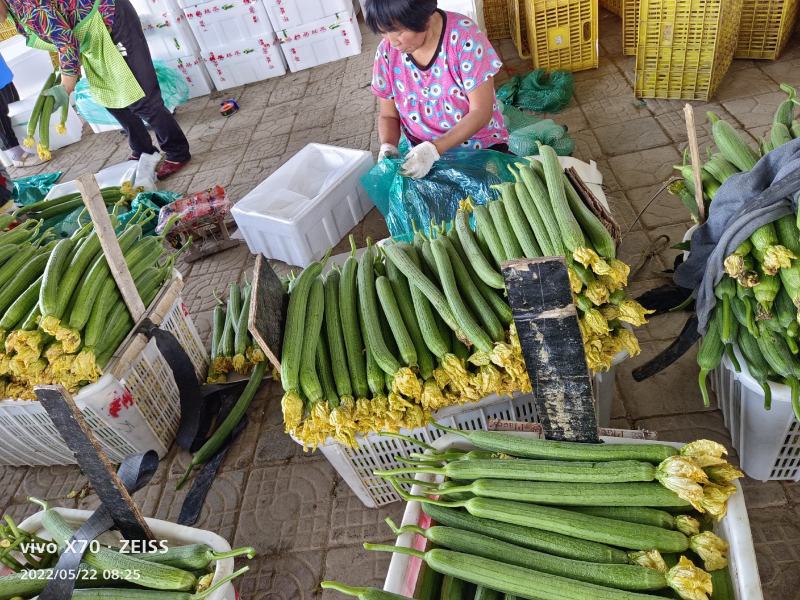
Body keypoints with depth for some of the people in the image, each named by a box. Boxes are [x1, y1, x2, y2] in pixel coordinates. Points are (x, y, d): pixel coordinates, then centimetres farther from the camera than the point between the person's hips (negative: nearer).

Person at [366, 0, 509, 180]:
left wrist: (433, 149, -28)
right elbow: (388, 116, 4)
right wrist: (388, 146, -17)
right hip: (421, 153, 3)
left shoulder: (464, 36, -17)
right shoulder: (387, 51, -6)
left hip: (481, 148, -3)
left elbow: (480, 111, -17)